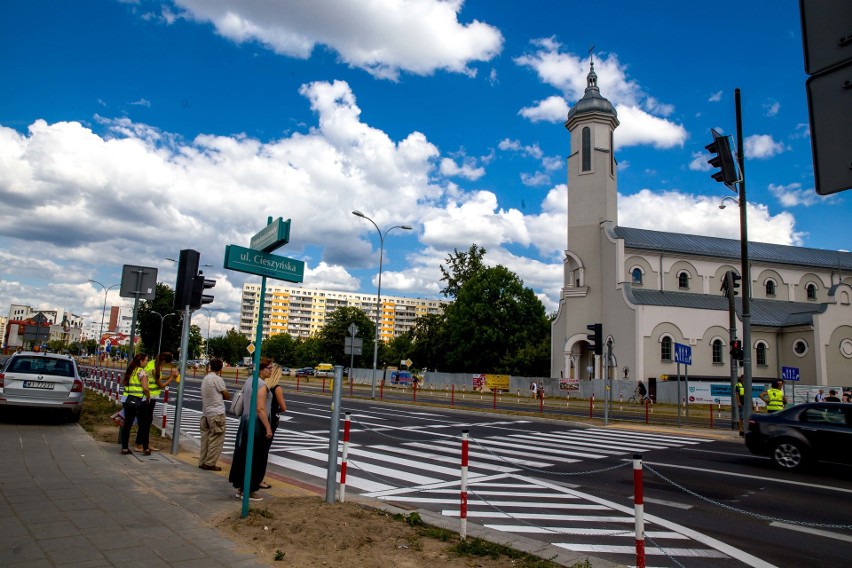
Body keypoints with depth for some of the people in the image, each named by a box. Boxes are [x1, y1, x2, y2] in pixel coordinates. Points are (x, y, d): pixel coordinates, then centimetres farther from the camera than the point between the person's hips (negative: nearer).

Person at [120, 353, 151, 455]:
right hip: (139, 401, -7)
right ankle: (145, 449, 11)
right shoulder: (141, 372, -12)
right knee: (144, 425, 4)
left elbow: (125, 383, 16)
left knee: (127, 424, 11)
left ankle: (124, 448, 14)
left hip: (128, 400, 7)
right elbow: (145, 388, -19)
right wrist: (148, 397, -5)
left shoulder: (129, 371, 11)